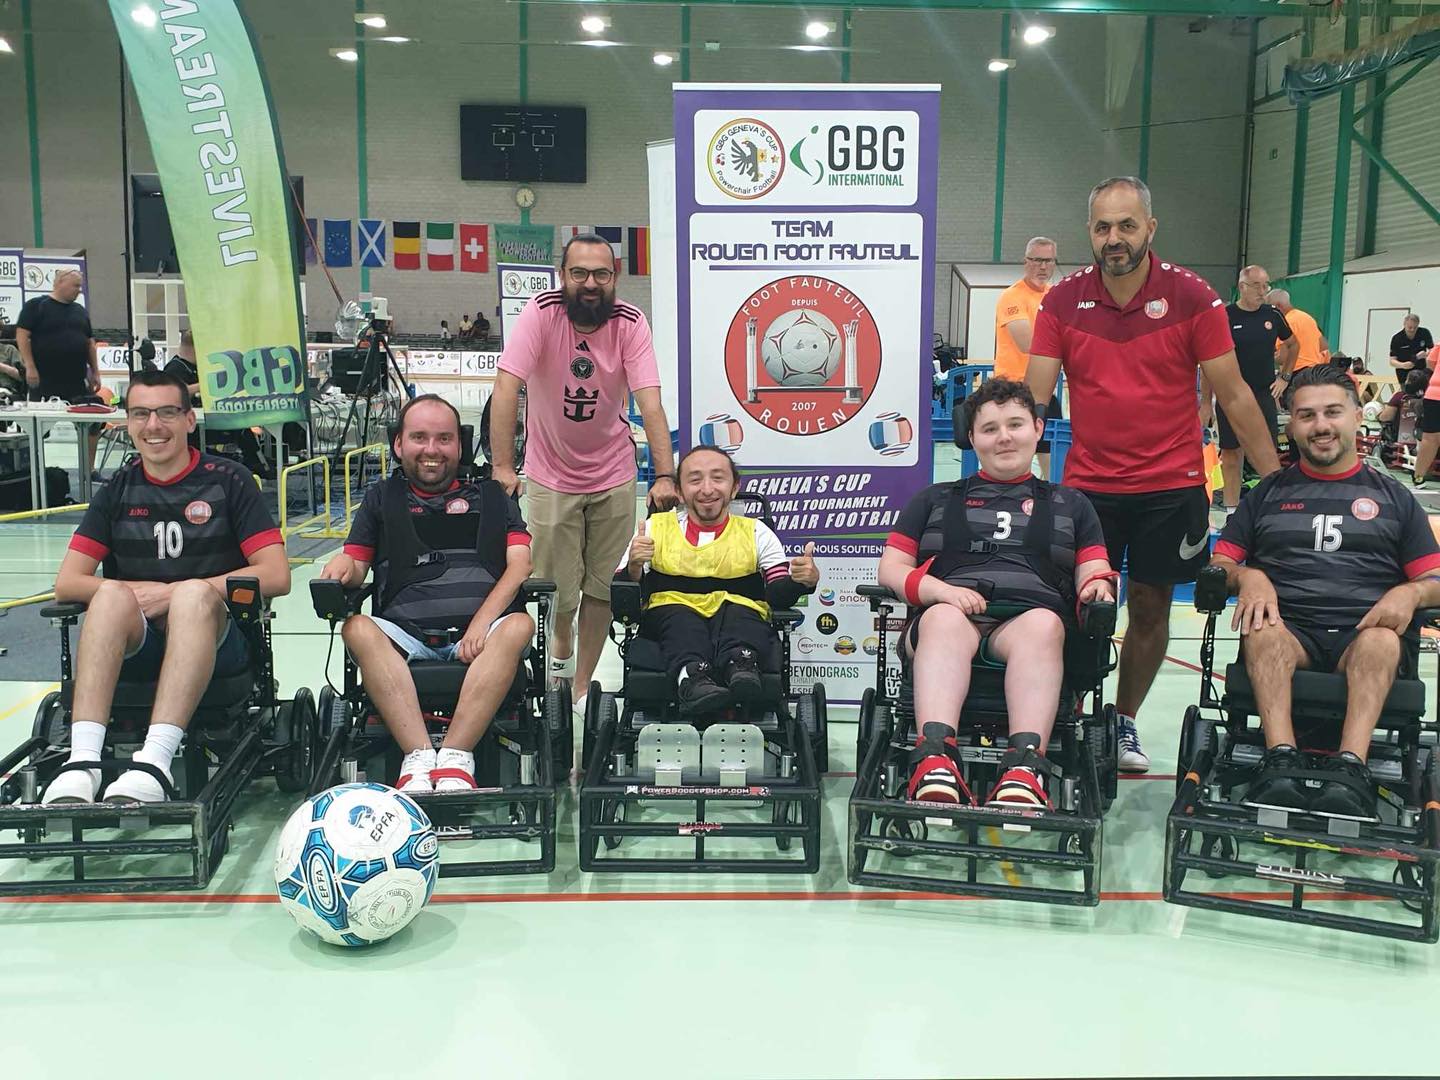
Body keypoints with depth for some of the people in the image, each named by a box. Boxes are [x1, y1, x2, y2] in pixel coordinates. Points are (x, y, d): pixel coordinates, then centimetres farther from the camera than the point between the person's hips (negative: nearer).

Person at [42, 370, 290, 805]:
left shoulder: (227, 480, 4)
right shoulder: (118, 491, 13)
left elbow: (276, 576, -5)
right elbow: (66, 584, 8)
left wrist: (178, 593, -12)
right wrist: (138, 591, -11)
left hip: (213, 638, -2)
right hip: (132, 644, 3)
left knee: (194, 594, -34)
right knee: (113, 596, -29)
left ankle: (154, 762, -47)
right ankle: (82, 763, -41)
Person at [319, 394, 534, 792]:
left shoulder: (491, 497, 21)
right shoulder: (382, 499, 25)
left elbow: (520, 563, 7)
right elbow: (356, 566, 17)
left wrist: (483, 619, -10)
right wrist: (342, 565, -9)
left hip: (479, 636, -1)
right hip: (405, 637, 1)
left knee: (518, 626, -33)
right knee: (358, 629, -30)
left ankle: (455, 758, -39)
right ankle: (419, 758, -39)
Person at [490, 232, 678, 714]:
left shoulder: (630, 323, -14)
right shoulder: (541, 313, -17)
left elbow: (650, 402, -22)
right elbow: (506, 388, -25)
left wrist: (665, 477, -33)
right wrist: (502, 466, -33)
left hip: (613, 474, 1)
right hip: (550, 475, -1)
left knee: (602, 584, 6)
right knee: (558, 587, 4)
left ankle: (583, 684, 22)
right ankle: (562, 647, 38)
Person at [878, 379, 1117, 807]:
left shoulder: (1070, 504, 29)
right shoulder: (935, 499, 27)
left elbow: (1093, 575, 20)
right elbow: (891, 569, 16)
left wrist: (1099, 587, -6)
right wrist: (940, 589, -5)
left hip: (1030, 619, 0)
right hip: (949, 616, 0)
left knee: (1043, 623, -37)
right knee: (944, 618, -37)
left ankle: (1024, 770, -55)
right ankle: (935, 760, -56)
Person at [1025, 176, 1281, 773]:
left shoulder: (1192, 298, -7)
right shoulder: (1062, 302, -3)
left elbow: (1234, 395, -2)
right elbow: (1033, 397, -3)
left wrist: (1277, 478, -3)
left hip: (1172, 485, 0)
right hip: (1087, 485, 1)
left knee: (1150, 607, 9)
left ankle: (1125, 720, 28)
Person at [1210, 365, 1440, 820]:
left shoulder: (1392, 496, 21)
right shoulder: (1269, 492, 21)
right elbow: (1220, 563, 16)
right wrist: (1247, 577, -8)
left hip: (1365, 631, 0)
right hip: (1288, 627, 0)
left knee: (1381, 642, -35)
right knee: (1264, 633, -35)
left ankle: (1349, 766, -49)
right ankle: (1281, 762, -47)